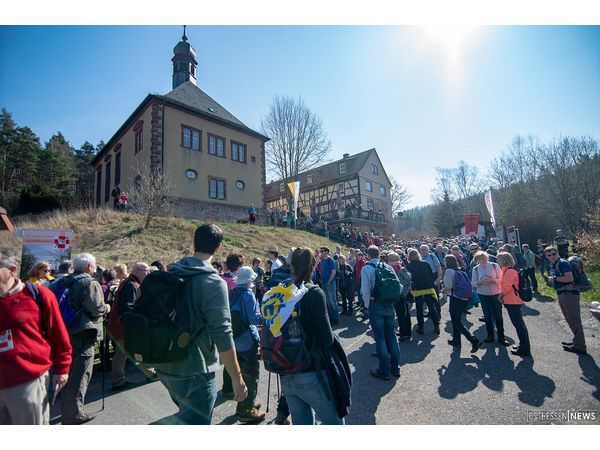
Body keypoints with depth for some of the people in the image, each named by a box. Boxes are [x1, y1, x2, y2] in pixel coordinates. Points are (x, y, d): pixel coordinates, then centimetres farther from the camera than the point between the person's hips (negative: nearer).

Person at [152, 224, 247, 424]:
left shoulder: (169, 274, -1)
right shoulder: (214, 283, -22)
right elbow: (222, 335, -23)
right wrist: (237, 378, -14)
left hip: (165, 366, 7)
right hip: (195, 372, -7)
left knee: (186, 416, 29)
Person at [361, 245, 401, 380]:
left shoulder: (366, 269, -10)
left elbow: (366, 291, -16)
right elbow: (399, 286, 1)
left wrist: (367, 305, 0)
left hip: (375, 305, -4)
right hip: (389, 305, 4)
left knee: (380, 338, 5)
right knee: (391, 335, 15)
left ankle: (384, 371, 15)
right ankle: (395, 368, 27)